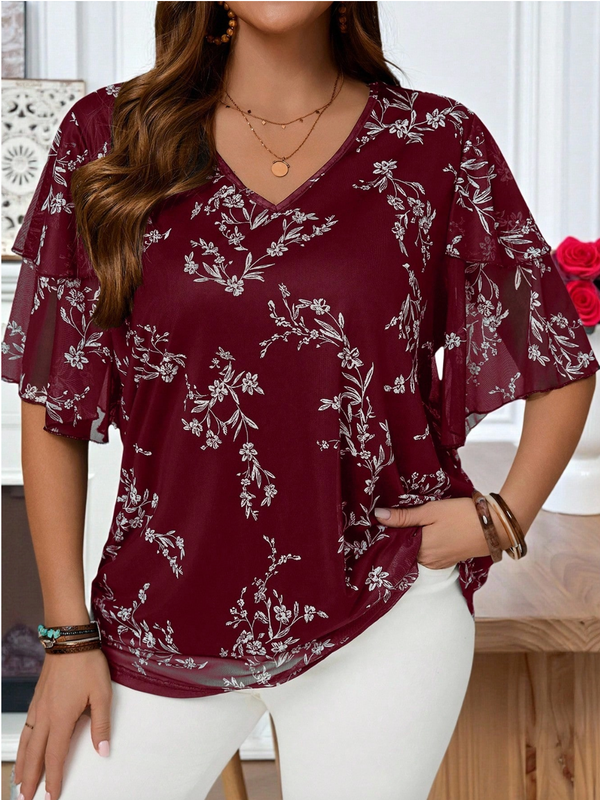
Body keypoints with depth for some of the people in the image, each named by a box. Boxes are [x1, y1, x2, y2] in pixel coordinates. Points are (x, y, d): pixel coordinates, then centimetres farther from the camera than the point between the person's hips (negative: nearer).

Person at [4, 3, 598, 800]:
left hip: (386, 613, 0)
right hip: (164, 616, 1)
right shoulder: (106, 135, -1)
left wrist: (506, 517, -6)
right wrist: (68, 634, -1)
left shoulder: (437, 144, -2)